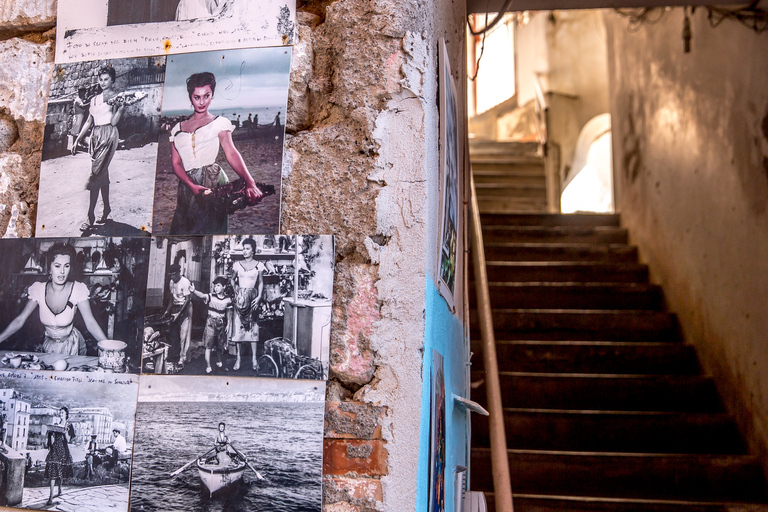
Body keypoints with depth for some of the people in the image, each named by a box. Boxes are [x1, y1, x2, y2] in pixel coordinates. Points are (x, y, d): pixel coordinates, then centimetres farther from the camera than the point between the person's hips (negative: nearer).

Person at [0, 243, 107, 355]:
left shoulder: (77, 289, -13)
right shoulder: (39, 290, -6)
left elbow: (91, 323, -18)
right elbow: (19, 321, -4)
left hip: (72, 346, -2)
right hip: (49, 345, 2)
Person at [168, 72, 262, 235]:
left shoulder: (219, 123, 5)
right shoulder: (178, 129, 14)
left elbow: (232, 153, -9)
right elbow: (176, 163, 7)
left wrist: (250, 182, -26)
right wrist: (192, 185, -13)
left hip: (213, 180, -3)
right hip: (187, 185, 3)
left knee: (210, 228, -4)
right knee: (185, 230, 4)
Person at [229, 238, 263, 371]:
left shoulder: (258, 265, 1)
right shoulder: (237, 265, 4)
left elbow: (260, 283, 3)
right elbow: (232, 280, 14)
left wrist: (259, 297, -8)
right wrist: (235, 289, -2)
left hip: (252, 297, -1)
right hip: (240, 297, 1)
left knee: (253, 326, -1)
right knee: (238, 325, -1)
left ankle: (254, 358, 5)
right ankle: (238, 357, 5)